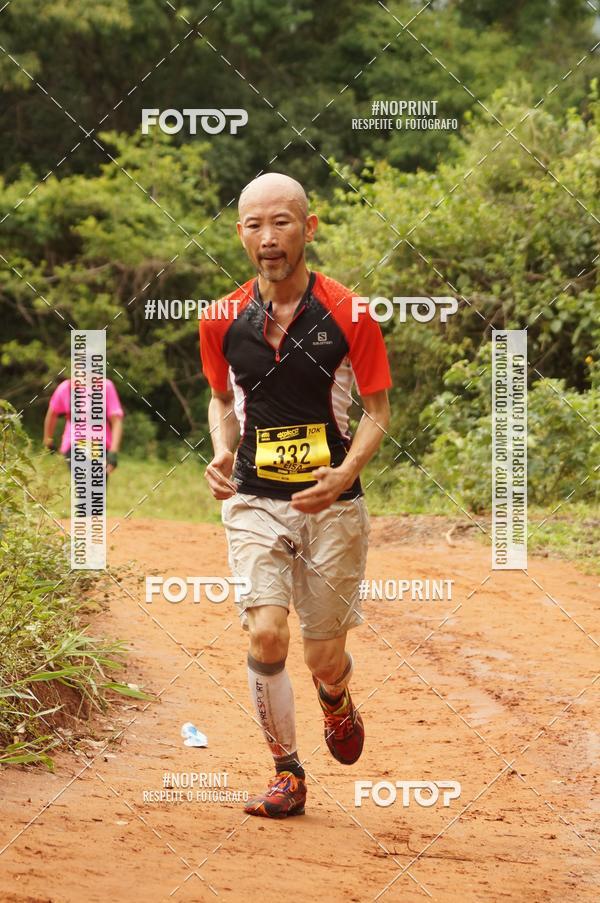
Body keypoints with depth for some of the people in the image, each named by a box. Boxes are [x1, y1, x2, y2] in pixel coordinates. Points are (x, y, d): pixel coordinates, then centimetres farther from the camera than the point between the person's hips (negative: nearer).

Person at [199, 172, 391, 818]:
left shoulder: (347, 316, -7)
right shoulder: (222, 321, 1)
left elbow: (377, 411, 0)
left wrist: (345, 474, -18)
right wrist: (222, 452, -2)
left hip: (332, 504, -1)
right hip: (254, 501, 1)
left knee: (325, 659, 5)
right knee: (266, 637, -16)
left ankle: (336, 700, 43)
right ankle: (286, 772, 4)